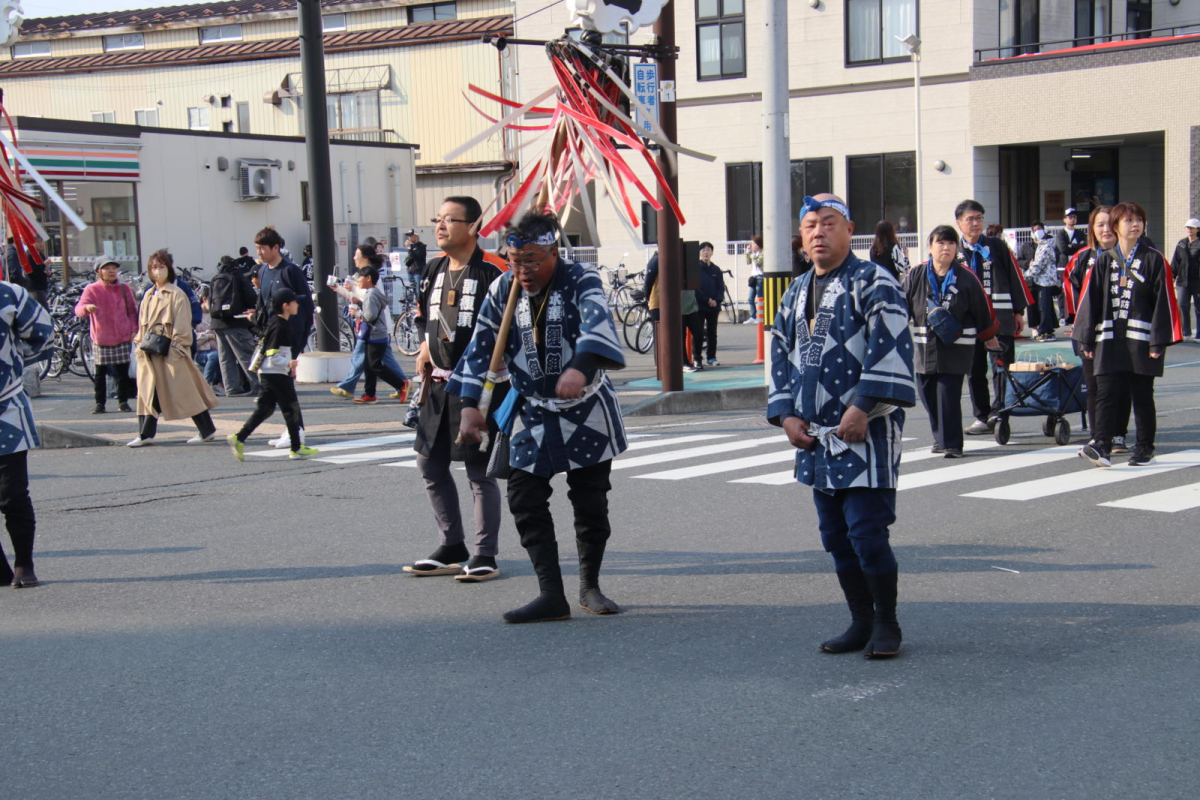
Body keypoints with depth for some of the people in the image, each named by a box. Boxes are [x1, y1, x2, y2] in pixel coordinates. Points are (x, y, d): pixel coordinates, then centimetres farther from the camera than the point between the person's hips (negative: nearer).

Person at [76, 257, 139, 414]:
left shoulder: (124, 289, 6)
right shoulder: (92, 289, -3)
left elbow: (132, 310, 14)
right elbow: (79, 309, -14)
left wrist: (134, 329, 4)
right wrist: (87, 307, -37)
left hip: (123, 338, 2)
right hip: (101, 340, -2)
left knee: (123, 371, 5)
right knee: (100, 372, 5)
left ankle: (123, 401, 14)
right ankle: (99, 403, 12)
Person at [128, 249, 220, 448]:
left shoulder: (177, 294, -5)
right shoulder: (148, 296, 15)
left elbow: (182, 326, -9)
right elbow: (142, 324, 19)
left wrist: (176, 346, -15)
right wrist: (140, 343, 9)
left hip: (171, 352, -7)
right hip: (151, 353, 7)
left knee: (185, 390, -4)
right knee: (149, 392, 5)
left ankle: (207, 430, 3)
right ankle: (145, 434, 8)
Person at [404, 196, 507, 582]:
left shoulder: (492, 271, -13)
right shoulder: (433, 269, 11)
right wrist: (425, 347, 11)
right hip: (439, 384, 8)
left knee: (479, 471, -2)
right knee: (431, 464, 12)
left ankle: (486, 555, 10)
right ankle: (452, 547, 25)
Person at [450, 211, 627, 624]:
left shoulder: (580, 279, -15)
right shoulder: (502, 289, -2)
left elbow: (597, 322, -34)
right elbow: (480, 348, 2)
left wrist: (579, 368, -53)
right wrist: (470, 405, -7)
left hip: (587, 408, -3)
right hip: (535, 412, 4)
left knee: (591, 501, 2)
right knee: (524, 499, -7)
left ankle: (590, 586, 21)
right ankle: (551, 595, -4)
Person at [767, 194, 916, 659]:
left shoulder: (873, 283, -5)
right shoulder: (796, 293, 16)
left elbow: (890, 350, -14)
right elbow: (781, 357, 19)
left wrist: (862, 408, -20)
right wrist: (786, 414, 6)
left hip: (866, 432, -7)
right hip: (816, 436, 7)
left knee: (867, 533, -9)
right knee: (836, 536, 10)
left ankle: (886, 624, 8)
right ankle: (861, 622, 21)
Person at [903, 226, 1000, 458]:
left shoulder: (966, 278, -2)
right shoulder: (915, 276, 1)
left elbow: (982, 310, 7)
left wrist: (989, 337, 14)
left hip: (956, 349, -3)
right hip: (924, 348, 3)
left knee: (948, 395, -11)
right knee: (929, 395, 9)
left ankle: (952, 444, -3)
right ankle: (940, 438, 28)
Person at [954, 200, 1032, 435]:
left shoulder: (998, 247, 5)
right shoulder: (954, 253, 7)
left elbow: (1015, 278, 6)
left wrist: (1019, 312, 2)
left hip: (1001, 319, -2)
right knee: (974, 371, 5)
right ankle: (983, 418, 13)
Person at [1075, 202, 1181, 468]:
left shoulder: (1155, 260, 1)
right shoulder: (1103, 261, 8)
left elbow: (1163, 301, -4)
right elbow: (1090, 299, 8)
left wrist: (1159, 340, -10)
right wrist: (1087, 339, 4)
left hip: (1141, 339, -2)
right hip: (1109, 339, 2)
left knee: (1142, 396, 5)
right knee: (1106, 394, -7)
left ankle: (1145, 449, 14)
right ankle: (1101, 446, -11)